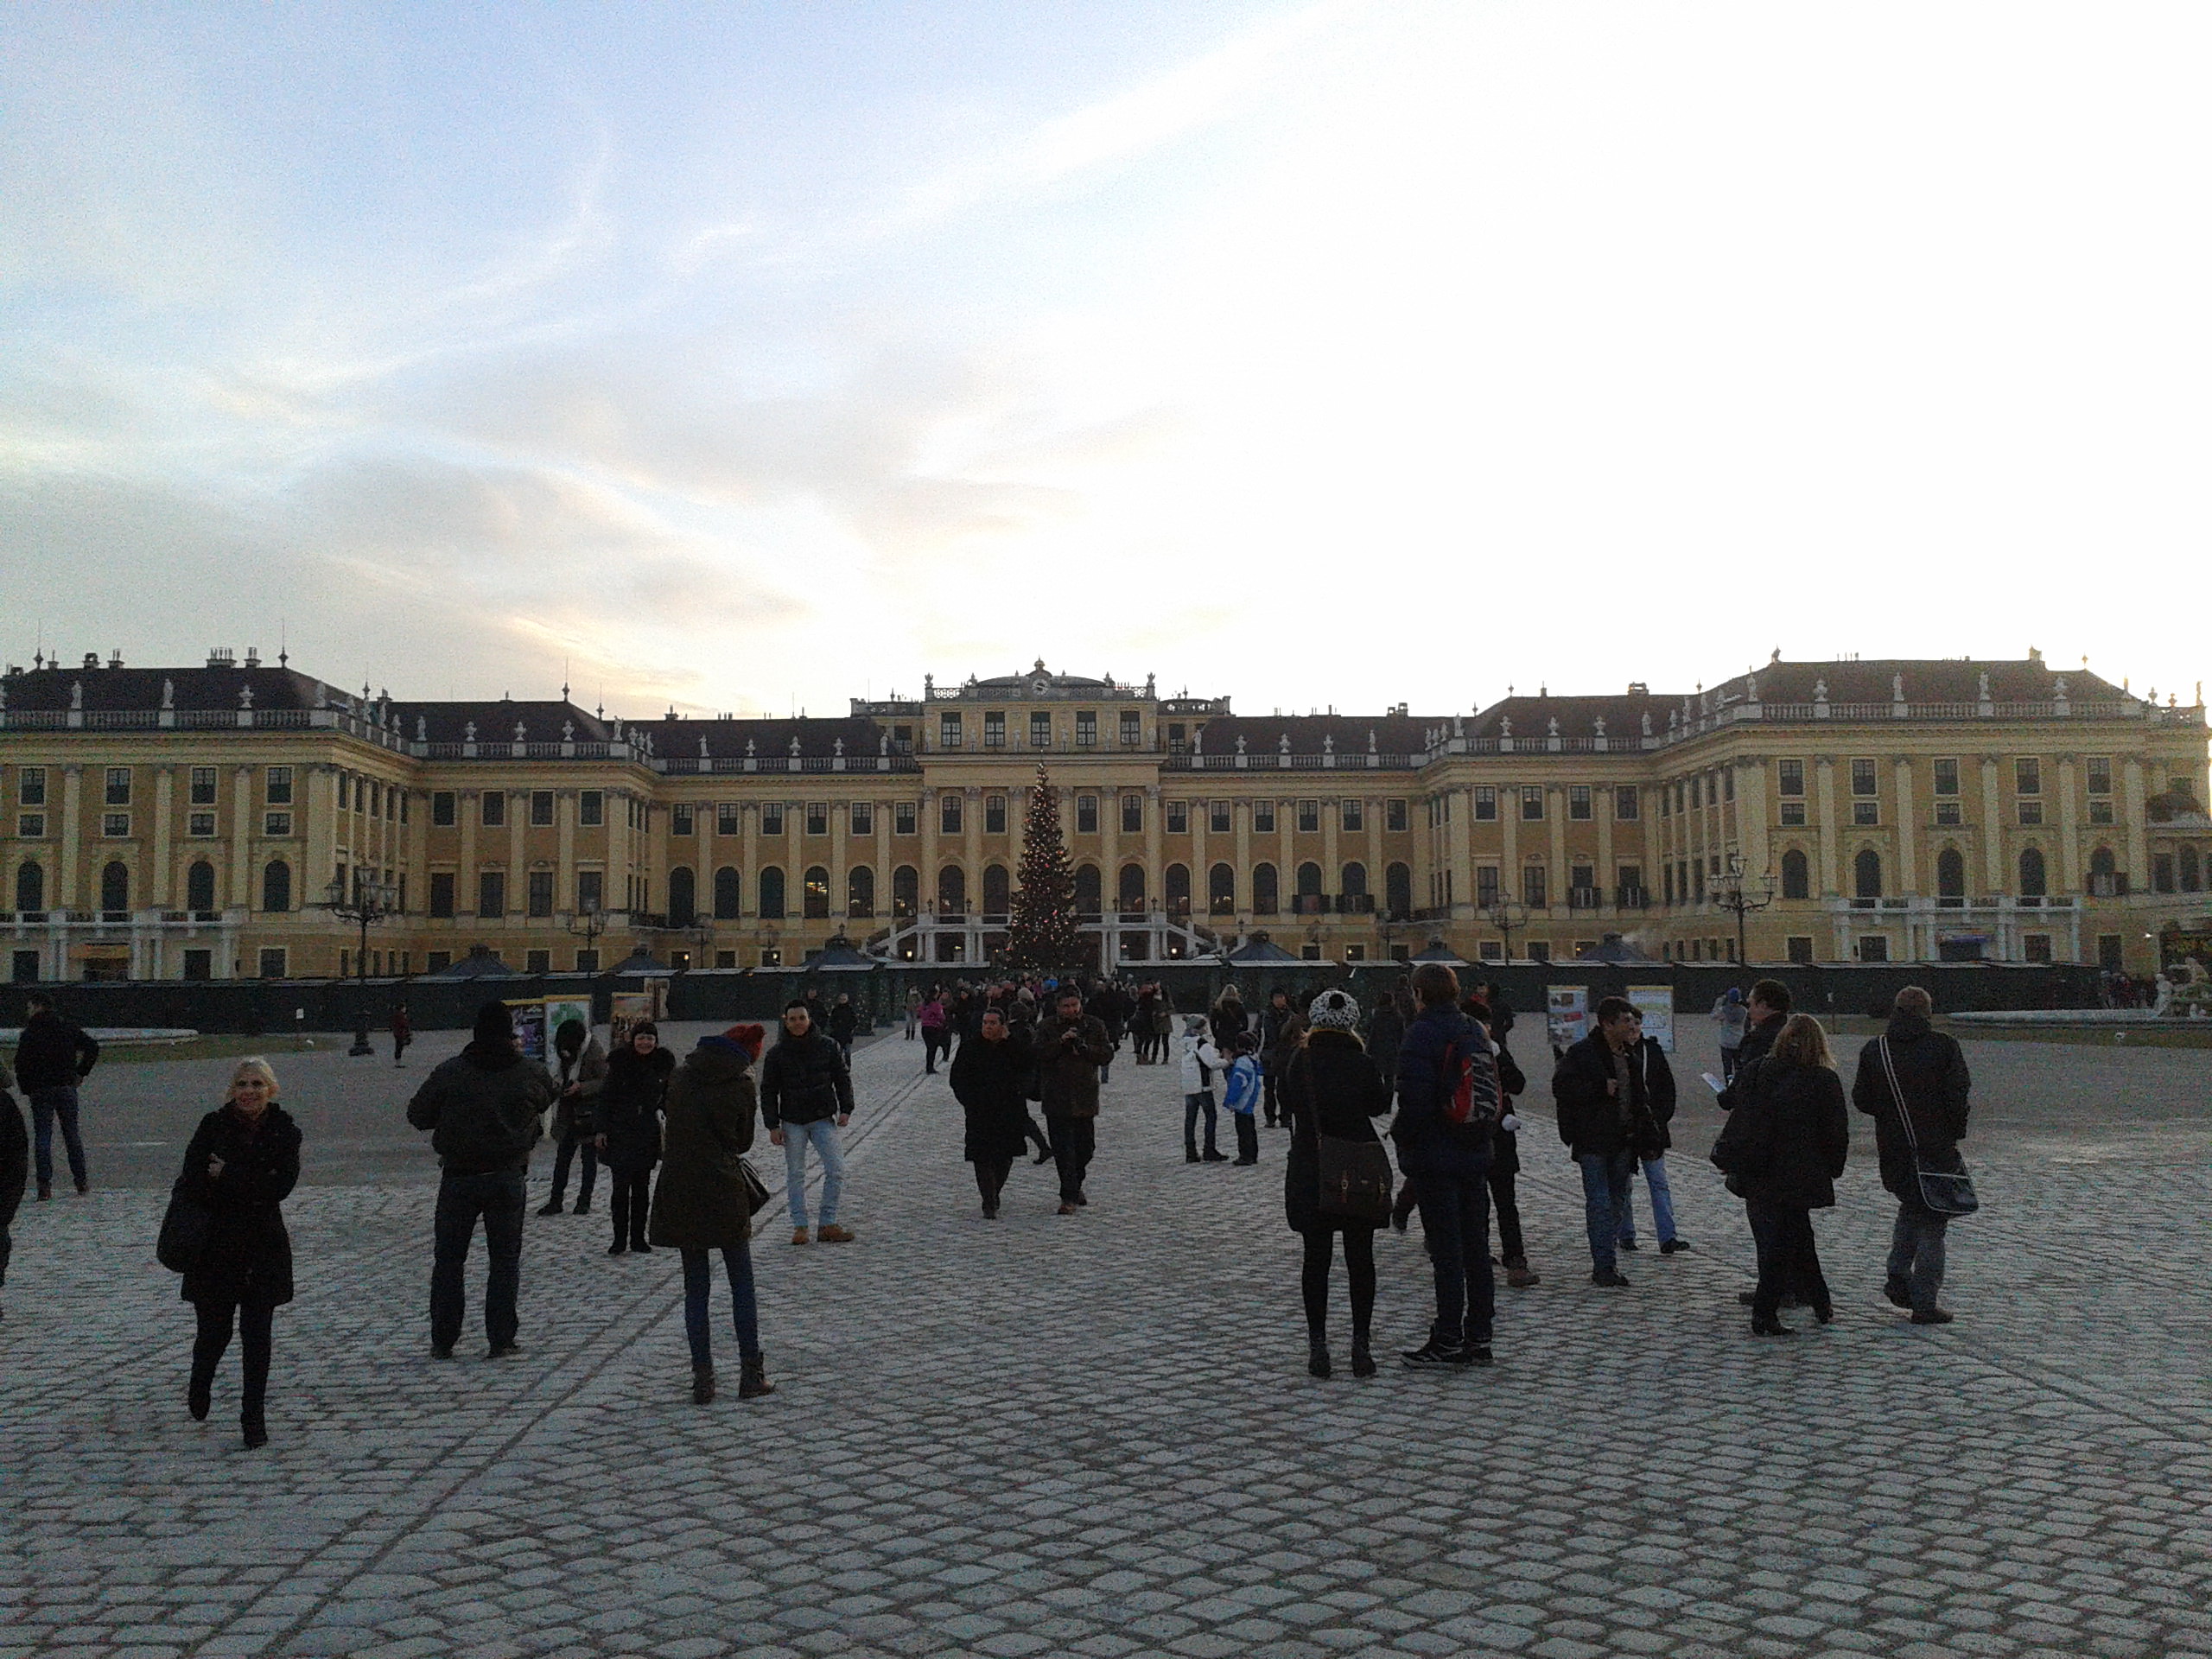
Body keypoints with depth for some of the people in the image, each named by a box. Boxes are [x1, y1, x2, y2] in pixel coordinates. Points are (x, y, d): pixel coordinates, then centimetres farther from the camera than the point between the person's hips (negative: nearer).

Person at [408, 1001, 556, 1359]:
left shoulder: (450, 1072, -7)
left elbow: (417, 1115, -1)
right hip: (508, 1178, 0)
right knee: (505, 1259, 8)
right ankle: (501, 1339, 6)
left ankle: (443, 1340, 16)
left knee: (448, 1258, 12)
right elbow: (549, 1096, 16)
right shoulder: (530, 1072, -5)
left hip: (458, 1178, 0)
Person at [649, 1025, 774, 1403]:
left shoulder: (681, 1076, 6)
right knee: (742, 1286, 8)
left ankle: (702, 1380, 9)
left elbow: (672, 1126, 15)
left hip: (678, 1193, 3)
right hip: (724, 1191, -3)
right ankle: (752, 1375, 10)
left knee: (695, 1288, 10)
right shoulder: (741, 1087, -5)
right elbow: (744, 1142, 4)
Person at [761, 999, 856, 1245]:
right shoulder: (777, 1053, -2)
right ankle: (799, 1226, 13)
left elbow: (842, 1078, 9)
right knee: (795, 1175, 4)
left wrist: (845, 1109, 1)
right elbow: (768, 1091, 2)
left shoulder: (827, 1046, 0)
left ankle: (827, 1224, 4)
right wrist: (773, 1126, -3)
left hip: (823, 1119, 1)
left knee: (836, 1170, -5)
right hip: (792, 1123, 0)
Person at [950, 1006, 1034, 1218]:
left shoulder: (1016, 1046, 3)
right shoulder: (970, 1048, 3)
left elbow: (1028, 1067, -11)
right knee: (982, 1160, -8)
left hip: (1010, 1114, 1)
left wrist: (1008, 1040, -15)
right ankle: (989, 1203, -4)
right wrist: (971, 1103, -5)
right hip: (980, 1115, -1)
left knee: (1005, 1157, 9)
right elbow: (957, 1079, 7)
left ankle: (994, 1194, 30)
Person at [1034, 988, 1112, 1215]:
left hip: (1086, 1097, 2)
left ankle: (1075, 1186, 35)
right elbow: (1039, 1055, -10)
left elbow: (1106, 1055, -1)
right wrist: (1061, 1041, -22)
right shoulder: (1047, 1028, 1)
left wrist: (1084, 1047, -17)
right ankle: (1069, 1197, 0)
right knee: (1063, 1149, -5)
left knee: (1086, 1146, 11)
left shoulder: (1095, 1027, 5)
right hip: (1057, 1098, -2)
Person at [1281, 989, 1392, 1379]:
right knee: (1360, 1259, 9)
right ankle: (1360, 1345, 9)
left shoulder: (1299, 1062, -6)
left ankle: (1317, 1346, 8)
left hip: (1308, 1170, 1)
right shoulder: (1362, 1064, -8)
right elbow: (1381, 1105, 9)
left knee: (1316, 1258, 9)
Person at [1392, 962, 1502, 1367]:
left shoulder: (1422, 1034, -13)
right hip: (1475, 1155, 8)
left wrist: (1403, 1138, -6)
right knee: (1475, 1244, 11)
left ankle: (1448, 1340, 1)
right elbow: (1493, 1094, 15)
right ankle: (1478, 1337, 17)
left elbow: (1415, 1097, -20)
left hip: (1435, 1156, -8)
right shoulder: (1475, 1032, 11)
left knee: (1445, 1248, -4)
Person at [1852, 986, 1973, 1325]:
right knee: (1932, 1221, 5)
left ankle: (1898, 1276, 14)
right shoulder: (1944, 1046, -9)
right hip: (1936, 1148, -3)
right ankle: (1926, 1302, 6)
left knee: (1910, 1208, 25)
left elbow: (1861, 1099, 2)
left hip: (1892, 1150, 4)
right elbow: (1959, 1095, -13)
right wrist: (1956, 1131, 3)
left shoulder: (1874, 1050, 1)